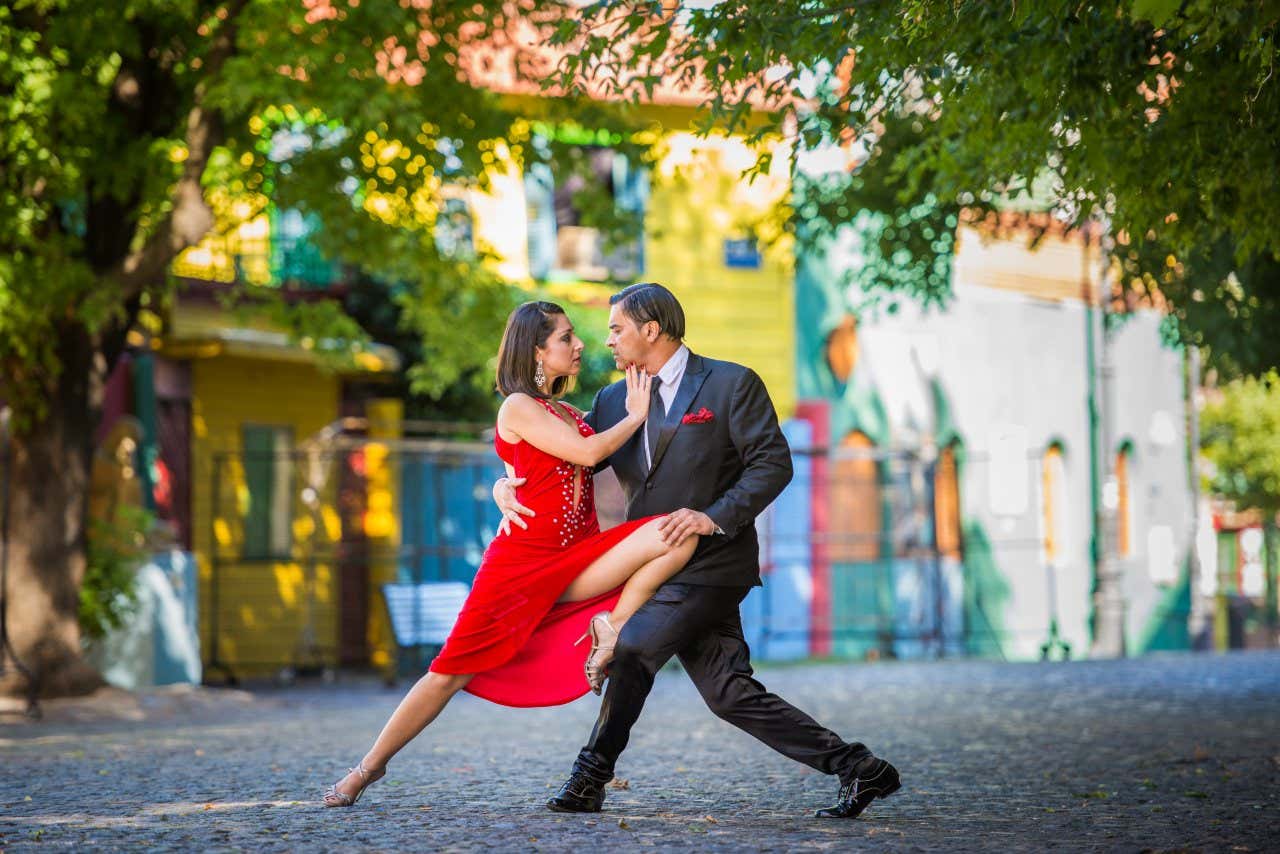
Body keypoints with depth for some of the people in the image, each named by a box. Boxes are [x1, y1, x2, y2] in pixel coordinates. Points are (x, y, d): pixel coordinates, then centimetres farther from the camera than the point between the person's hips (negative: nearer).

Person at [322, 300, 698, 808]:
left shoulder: (567, 413, 17)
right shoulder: (518, 408, -6)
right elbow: (588, 452, -13)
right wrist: (636, 416, -2)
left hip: (579, 561, 6)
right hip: (523, 559, -6)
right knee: (451, 672, -4)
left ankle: (612, 627, -9)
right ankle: (369, 767, 11)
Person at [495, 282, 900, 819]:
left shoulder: (732, 385, -5)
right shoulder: (614, 401, 14)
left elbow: (773, 463, -10)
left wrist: (715, 517, -22)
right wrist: (509, 485, -8)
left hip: (710, 564, -7)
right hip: (660, 568, 7)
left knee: (631, 648, -15)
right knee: (729, 693, 1)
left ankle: (592, 776, 2)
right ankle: (856, 768, 4)